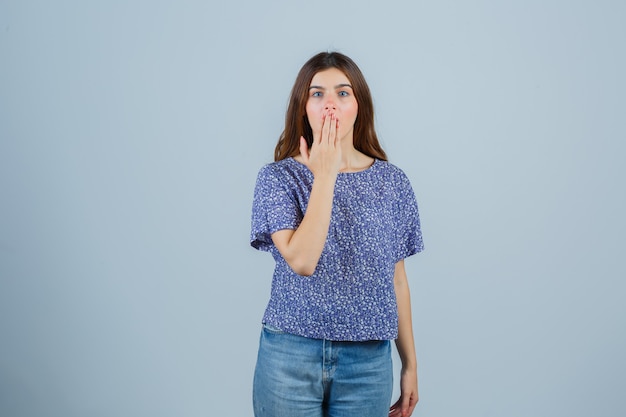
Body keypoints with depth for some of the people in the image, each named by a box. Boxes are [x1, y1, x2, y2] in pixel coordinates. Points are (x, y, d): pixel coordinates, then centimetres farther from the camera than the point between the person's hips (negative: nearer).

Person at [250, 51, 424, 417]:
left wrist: (410, 363, 9)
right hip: (291, 356, -1)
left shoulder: (393, 183, 2)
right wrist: (325, 175, -15)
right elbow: (301, 260, -19)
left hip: (368, 361, 2)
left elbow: (397, 280, 7)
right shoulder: (278, 177, -4)